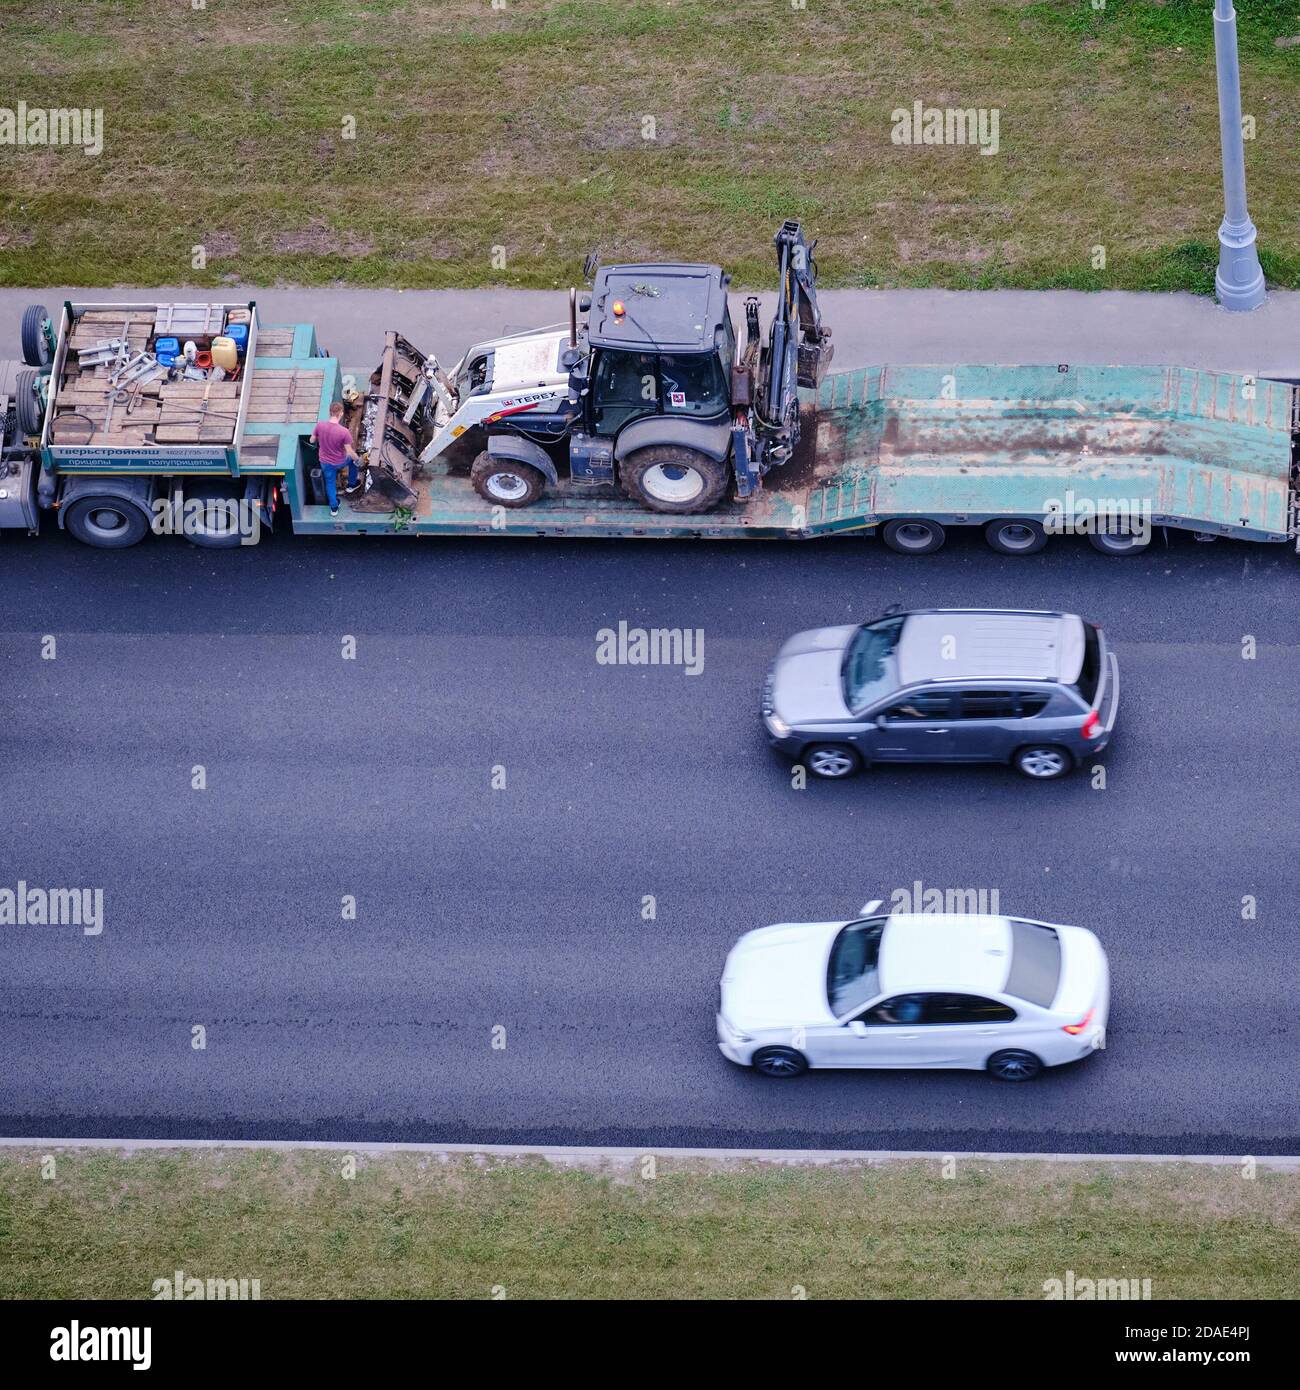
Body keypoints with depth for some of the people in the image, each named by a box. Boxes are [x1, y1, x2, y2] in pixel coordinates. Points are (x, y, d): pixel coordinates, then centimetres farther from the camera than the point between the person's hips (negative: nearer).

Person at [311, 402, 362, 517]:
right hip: (340, 462, -2)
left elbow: (312, 440, -4)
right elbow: (350, 452, -23)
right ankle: (352, 485, 48)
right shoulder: (344, 432, -33)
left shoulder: (320, 425, -23)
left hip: (325, 462, 2)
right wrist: (358, 459, -2)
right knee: (354, 457, 31)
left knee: (330, 483, 26)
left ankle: (334, 508, 41)